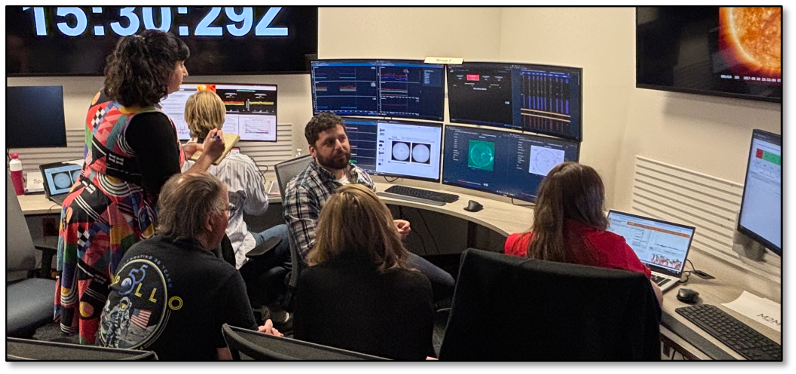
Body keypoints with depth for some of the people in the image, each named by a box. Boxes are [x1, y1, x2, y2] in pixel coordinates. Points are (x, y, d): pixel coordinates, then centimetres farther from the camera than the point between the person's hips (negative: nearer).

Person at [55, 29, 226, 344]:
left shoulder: (104, 100, 3)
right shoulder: (151, 123, -24)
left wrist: (182, 151, 21)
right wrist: (207, 157, -9)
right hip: (116, 230, -9)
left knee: (94, 314, 20)